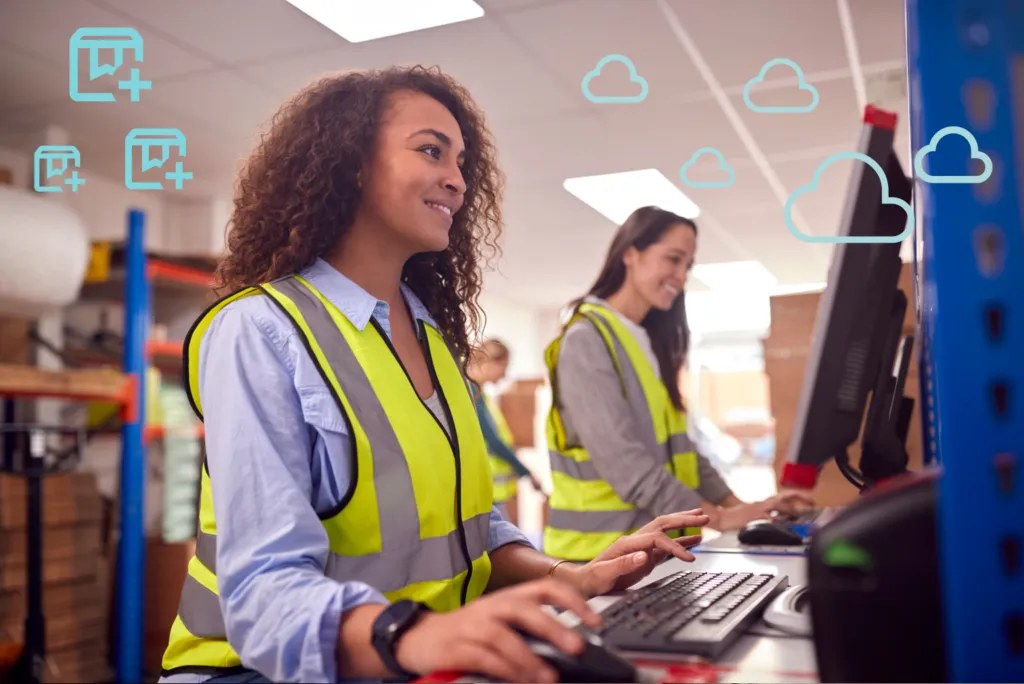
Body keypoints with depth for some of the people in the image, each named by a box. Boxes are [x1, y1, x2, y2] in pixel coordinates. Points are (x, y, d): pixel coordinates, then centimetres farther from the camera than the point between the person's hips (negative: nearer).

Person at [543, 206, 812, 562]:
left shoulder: (650, 343, 13)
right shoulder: (586, 340, -13)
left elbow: (674, 446, 14)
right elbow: (623, 462, -21)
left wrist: (736, 504, 4)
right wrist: (717, 517, -18)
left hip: (653, 546, 8)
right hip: (602, 553, -8)